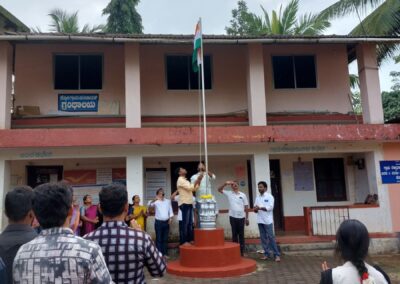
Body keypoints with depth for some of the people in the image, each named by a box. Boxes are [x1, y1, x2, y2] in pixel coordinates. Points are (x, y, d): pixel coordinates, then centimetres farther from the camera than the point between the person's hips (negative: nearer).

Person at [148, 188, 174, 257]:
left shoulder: (168, 201, 10)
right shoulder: (156, 202, -2)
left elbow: (170, 211, 12)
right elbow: (149, 205, -22)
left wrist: (170, 218, -5)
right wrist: (154, 199, -40)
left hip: (166, 222, 3)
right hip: (158, 222, -3)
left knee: (165, 239, 9)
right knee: (159, 239, -1)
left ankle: (165, 253, 15)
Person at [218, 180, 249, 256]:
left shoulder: (243, 195, 5)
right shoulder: (229, 193, 3)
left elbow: (246, 207, 7)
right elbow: (219, 189, -6)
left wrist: (247, 218, 5)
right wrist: (226, 184, -20)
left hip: (241, 217, 1)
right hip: (233, 217, -1)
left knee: (241, 234, 8)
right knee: (234, 234, 5)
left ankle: (241, 251, 16)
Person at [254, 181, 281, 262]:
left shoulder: (269, 196, -2)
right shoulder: (257, 198, 14)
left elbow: (270, 207, -14)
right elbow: (255, 209, 15)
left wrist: (260, 208, -19)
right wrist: (255, 209, -8)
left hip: (268, 220, -5)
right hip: (260, 220, 5)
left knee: (271, 237, -6)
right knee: (263, 238, 8)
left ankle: (277, 255, -1)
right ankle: (266, 254, 15)